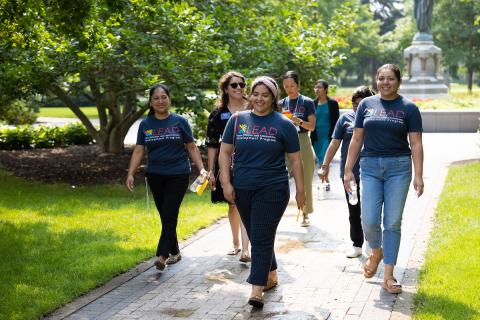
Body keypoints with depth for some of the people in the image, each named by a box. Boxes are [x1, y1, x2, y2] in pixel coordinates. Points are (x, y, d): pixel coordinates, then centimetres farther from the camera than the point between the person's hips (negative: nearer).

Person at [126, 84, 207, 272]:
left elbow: (192, 148, 3)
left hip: (178, 175, -3)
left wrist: (202, 169, -6)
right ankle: (174, 252, 24)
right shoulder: (145, 124, 6)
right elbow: (139, 151, 4)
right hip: (155, 176, 3)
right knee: (165, 216, 10)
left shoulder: (180, 122, 0)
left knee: (169, 216, -11)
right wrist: (130, 174, -6)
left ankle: (162, 256, -16)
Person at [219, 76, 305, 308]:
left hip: (272, 190, -3)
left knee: (262, 238, -9)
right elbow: (225, 152, 6)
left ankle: (257, 290, -9)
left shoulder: (283, 125, -1)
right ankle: (271, 275, 33)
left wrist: (300, 190, 2)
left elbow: (295, 160, 3)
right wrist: (226, 183, -2)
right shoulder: (237, 120, 5)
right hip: (242, 190, 4)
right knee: (256, 237, 14)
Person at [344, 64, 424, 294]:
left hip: (398, 167, -1)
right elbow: (357, 139, 11)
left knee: (393, 223, 1)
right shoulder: (366, 105, 8)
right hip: (370, 166, 2)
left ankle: (388, 276, 9)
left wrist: (418, 176, -8)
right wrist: (348, 170, 7)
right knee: (369, 221, -6)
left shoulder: (408, 108, 2)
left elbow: (416, 144, 0)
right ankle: (376, 252, 28)